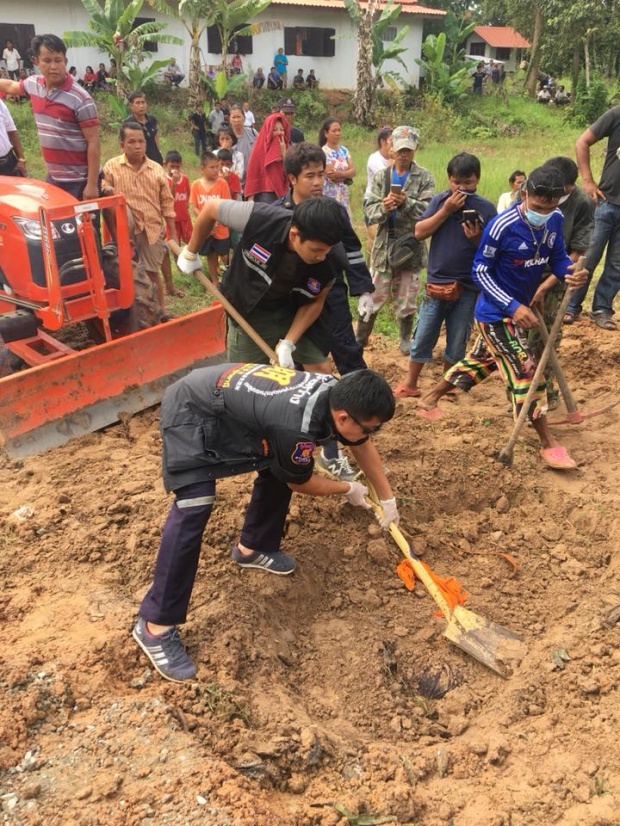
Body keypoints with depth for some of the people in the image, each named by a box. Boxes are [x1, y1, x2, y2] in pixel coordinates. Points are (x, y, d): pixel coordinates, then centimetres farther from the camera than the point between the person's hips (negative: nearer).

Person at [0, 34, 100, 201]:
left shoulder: (80, 99, -17)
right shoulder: (34, 84, 4)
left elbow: (94, 142, -16)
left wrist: (92, 184, -19)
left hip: (78, 181, -7)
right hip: (53, 177, 7)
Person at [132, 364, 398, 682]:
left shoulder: (341, 395, -10)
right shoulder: (295, 426, -36)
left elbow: (363, 446, 11)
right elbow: (300, 482, -14)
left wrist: (387, 499, 19)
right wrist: (348, 489, 4)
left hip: (231, 401, 9)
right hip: (192, 411, -9)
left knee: (278, 467, 11)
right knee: (194, 508, -20)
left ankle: (252, 547, 32)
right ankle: (155, 625, -11)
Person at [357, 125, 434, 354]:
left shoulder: (425, 178, -1)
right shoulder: (381, 176, 5)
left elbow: (428, 211, -12)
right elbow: (370, 211, -3)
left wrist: (406, 202, -27)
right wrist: (384, 207, -24)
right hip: (384, 246, 1)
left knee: (406, 300, 11)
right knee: (372, 297, 5)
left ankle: (406, 339, 29)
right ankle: (359, 340, 18)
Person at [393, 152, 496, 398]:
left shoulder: (486, 209, -2)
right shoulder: (440, 200, 1)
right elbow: (419, 232, -9)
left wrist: (477, 239, -20)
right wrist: (446, 210, -15)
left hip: (468, 287, 0)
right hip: (436, 283, 0)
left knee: (457, 343, 9)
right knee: (422, 338, 6)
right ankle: (410, 384, 20)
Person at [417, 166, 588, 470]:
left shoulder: (555, 219, -5)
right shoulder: (502, 226, -25)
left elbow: (557, 257, 4)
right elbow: (480, 271, -18)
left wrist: (570, 273, -22)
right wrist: (513, 306, -27)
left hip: (518, 309, 8)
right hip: (496, 314, -8)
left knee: (482, 361, 22)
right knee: (526, 371, -8)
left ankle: (430, 398, 40)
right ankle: (548, 444, 3)